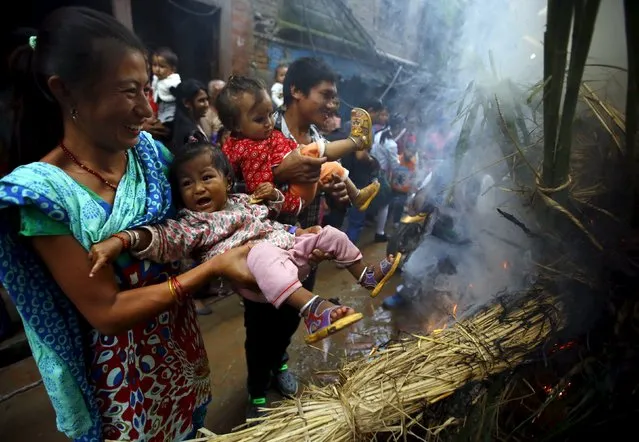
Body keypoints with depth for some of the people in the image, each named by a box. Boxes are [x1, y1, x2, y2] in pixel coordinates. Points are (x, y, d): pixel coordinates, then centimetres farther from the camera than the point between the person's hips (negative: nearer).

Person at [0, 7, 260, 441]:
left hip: (182, 337, 5)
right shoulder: (41, 189, -23)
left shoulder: (148, 150, -8)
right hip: (125, 367, -5)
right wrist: (214, 268, -30)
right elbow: (106, 312, -24)